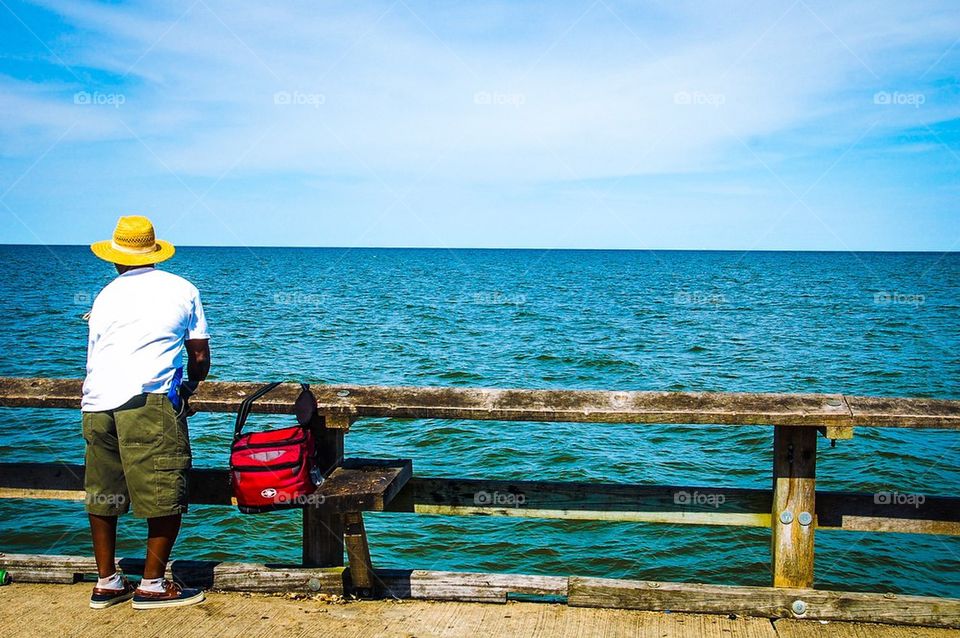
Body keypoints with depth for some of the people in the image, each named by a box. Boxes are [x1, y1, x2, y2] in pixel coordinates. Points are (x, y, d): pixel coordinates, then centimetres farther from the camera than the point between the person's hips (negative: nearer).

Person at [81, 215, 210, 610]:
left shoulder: (106, 295, 21)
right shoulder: (182, 289, 13)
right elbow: (200, 358, 15)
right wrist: (189, 387, 35)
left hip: (96, 403, 5)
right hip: (148, 401, -5)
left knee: (101, 495, 15)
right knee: (166, 496, 3)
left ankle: (106, 584, 24)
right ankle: (152, 586, 8)